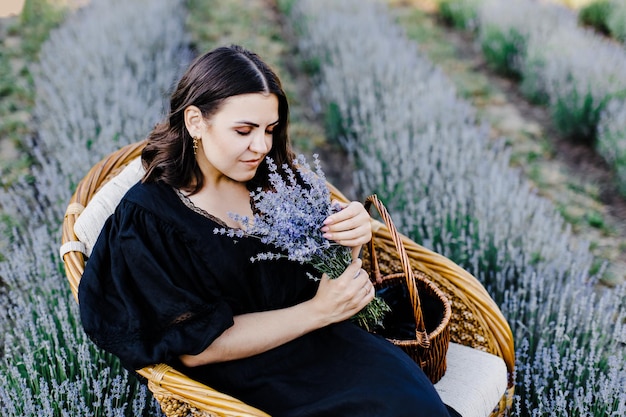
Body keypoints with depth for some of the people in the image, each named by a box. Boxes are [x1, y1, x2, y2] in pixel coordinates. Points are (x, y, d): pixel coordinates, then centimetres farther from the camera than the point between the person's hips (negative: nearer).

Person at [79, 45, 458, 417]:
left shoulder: (272, 179, 4)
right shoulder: (144, 221, -10)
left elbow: (321, 280, 8)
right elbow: (196, 347, -11)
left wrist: (349, 241, -15)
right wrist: (317, 311, -16)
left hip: (325, 345, 5)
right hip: (244, 380, -5)